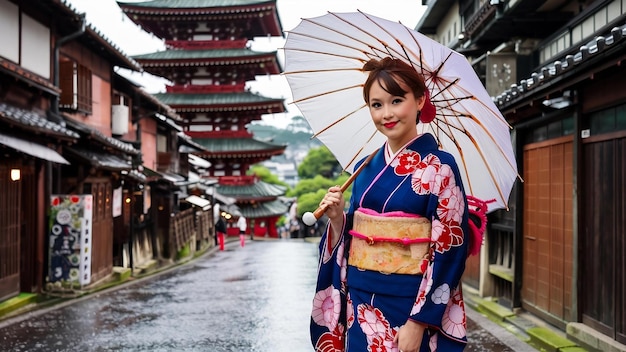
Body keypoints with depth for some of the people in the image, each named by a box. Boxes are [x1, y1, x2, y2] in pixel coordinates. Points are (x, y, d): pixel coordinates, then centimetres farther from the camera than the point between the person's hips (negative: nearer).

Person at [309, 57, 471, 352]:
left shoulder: (439, 167, -10)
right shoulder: (365, 168, 6)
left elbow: (448, 250, -13)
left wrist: (417, 322, -17)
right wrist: (337, 218, -8)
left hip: (408, 305, -5)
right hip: (360, 303, 5)